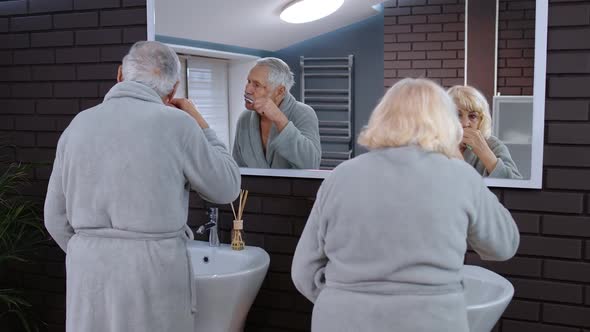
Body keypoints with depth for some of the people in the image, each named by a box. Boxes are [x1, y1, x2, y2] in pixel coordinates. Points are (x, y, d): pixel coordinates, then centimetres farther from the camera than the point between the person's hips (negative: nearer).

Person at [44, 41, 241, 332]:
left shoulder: (78, 124, 3)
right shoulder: (175, 123, -11)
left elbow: (55, 218, 7)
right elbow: (227, 188, 1)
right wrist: (201, 126, 9)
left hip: (86, 270, 4)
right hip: (154, 271, -4)